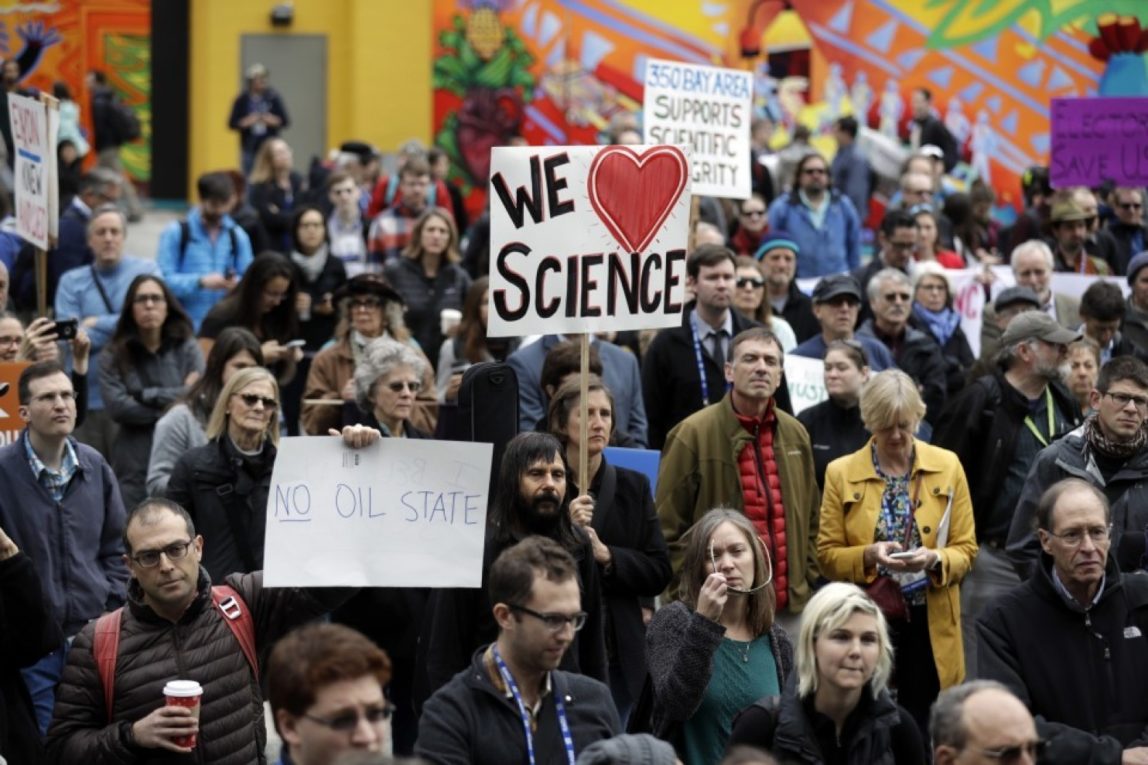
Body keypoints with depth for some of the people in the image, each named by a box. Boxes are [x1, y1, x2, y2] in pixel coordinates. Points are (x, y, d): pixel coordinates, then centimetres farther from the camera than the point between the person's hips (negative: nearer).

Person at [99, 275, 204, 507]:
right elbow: (117, 407, -8)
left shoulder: (187, 348, 7)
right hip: (134, 466, 0)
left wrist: (145, 395, -6)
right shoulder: (113, 356, 5)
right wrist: (175, 404, -5)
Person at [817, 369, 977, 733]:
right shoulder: (841, 473, 1)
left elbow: (966, 549, 4)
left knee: (927, 727, 2)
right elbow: (827, 555, 1)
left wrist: (934, 559, -16)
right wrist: (868, 555, -18)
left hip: (931, 625, 1)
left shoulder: (947, 466, 4)